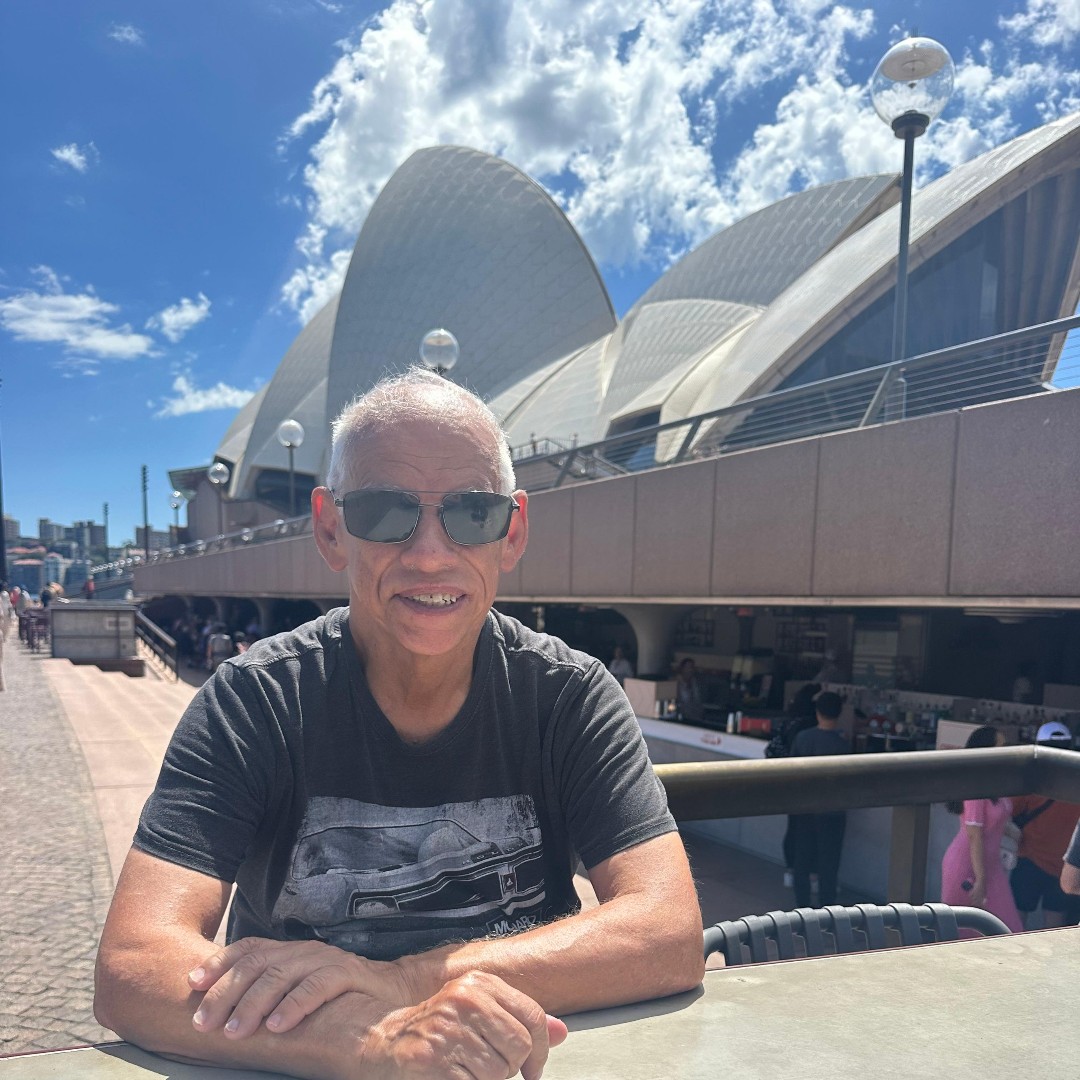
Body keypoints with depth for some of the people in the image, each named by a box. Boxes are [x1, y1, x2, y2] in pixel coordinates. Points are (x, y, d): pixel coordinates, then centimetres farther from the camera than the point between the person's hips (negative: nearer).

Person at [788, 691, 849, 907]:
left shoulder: (802, 737, -5)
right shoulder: (842, 744, -16)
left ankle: (802, 905, 21)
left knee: (802, 859, 13)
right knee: (828, 863, 6)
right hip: (830, 811, -4)